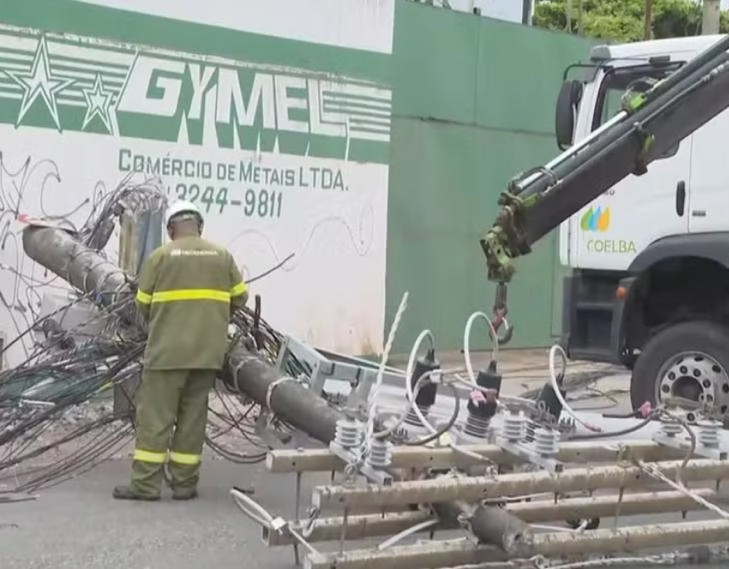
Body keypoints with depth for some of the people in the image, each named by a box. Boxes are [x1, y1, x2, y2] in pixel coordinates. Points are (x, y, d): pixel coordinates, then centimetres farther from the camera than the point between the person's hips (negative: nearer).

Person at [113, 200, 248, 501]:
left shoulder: (160, 256, -1)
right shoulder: (221, 256, 8)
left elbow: (143, 305, 2)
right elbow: (240, 296, 12)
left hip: (167, 350, -3)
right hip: (208, 350, 3)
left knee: (155, 416, 1)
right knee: (192, 418, 9)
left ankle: (146, 484, 1)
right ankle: (184, 484, 12)